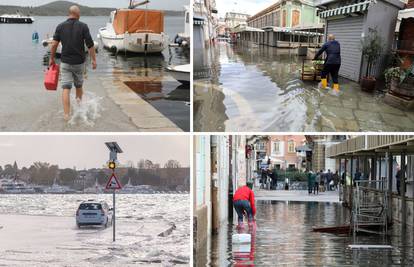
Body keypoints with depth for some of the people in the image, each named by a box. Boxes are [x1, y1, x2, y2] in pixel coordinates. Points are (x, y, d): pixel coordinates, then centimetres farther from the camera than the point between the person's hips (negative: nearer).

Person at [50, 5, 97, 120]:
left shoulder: (60, 27, -2)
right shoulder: (83, 26, -7)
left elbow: (54, 44, -3)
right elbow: (90, 45, -9)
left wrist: (52, 58, 10)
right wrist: (94, 59, -1)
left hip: (65, 62, 0)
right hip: (79, 62, 0)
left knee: (66, 88, -3)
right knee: (79, 85, 21)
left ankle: (67, 114, -12)